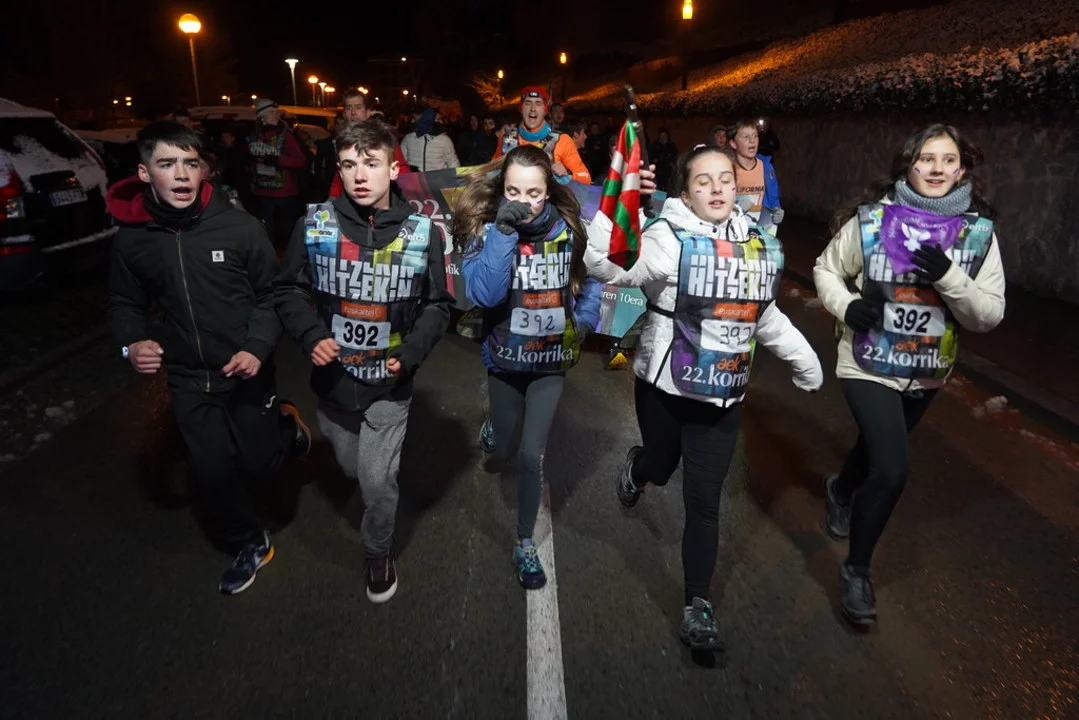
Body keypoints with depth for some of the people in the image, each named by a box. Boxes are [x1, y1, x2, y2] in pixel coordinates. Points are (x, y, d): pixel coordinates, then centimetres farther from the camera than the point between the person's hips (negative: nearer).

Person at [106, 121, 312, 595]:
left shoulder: (238, 226, -14)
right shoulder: (131, 240, -6)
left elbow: (271, 294, -5)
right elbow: (126, 304, 8)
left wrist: (258, 347, -19)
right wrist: (131, 343, -12)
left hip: (246, 371, -2)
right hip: (188, 378, 2)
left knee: (260, 464, 8)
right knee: (212, 472, 8)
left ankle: (285, 425, 43)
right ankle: (250, 544, 34)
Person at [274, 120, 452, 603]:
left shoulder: (421, 233, -9)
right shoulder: (315, 225, -8)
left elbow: (437, 305, 0)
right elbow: (289, 291, 1)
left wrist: (411, 353, -14)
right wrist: (311, 337, -17)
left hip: (390, 384, -2)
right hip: (333, 379, 2)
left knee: (378, 481, 2)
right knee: (351, 468, 21)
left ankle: (379, 554, 31)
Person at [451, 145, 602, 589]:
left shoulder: (569, 228, -10)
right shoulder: (485, 230, -14)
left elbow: (592, 279, 7)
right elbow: (483, 294, -29)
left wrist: (583, 324, -3)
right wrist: (504, 232, -34)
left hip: (551, 359, 0)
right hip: (505, 358, 0)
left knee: (532, 455, 0)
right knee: (507, 449, 17)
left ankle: (525, 545, 22)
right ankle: (493, 431, 57)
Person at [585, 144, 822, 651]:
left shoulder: (759, 245, 4)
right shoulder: (669, 237, -14)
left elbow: (765, 315, 18)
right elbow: (613, 268, -33)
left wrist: (805, 360, 24)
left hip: (722, 396, 3)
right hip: (664, 386, -3)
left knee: (703, 501, 5)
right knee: (661, 468, 20)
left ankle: (698, 608, 19)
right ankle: (637, 467, 59)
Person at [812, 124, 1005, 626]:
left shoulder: (979, 232, -8)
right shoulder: (872, 218, -13)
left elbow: (989, 317, -9)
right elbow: (826, 269, 1)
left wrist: (949, 277, -27)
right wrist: (845, 305, -19)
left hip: (928, 373, 4)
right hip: (869, 366, -4)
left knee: (877, 447, 26)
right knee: (892, 471, -16)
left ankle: (841, 490, 61)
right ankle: (857, 570, 9)